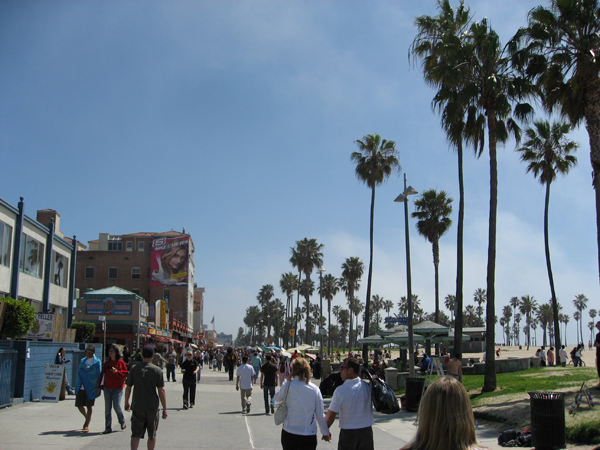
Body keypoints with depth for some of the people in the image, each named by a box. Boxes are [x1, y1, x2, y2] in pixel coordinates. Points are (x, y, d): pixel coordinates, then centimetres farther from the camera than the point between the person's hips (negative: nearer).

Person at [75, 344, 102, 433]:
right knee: (79, 405, 7)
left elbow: (98, 375, -3)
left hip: (91, 388, -5)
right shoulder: (82, 361, 12)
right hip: (81, 387, 5)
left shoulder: (97, 362, -3)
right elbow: (79, 372, 10)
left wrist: (98, 387, -8)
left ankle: (86, 426, 6)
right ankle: (88, 418, 34)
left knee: (89, 406, 1)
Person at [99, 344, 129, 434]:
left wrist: (117, 372, -20)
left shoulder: (120, 362, -4)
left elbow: (125, 374, -6)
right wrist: (100, 385, 4)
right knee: (107, 408, 4)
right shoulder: (107, 363, 8)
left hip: (118, 388, -4)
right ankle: (108, 428, 10)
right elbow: (103, 374, 11)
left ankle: (122, 422, 19)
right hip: (107, 388, 4)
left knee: (116, 406, -8)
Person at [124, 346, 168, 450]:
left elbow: (128, 388, 4)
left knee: (136, 434, 2)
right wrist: (164, 409, -4)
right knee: (152, 435, 15)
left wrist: (126, 402, 19)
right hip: (152, 407, -1)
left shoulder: (134, 368, 0)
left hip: (137, 406, 1)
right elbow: (161, 390, -9)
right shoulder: (157, 370, -7)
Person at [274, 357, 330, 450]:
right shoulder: (314, 388, -4)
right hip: (309, 435, 1)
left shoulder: (288, 385, -10)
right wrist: (325, 432, 14)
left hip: (289, 433, 0)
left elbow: (277, 399, 9)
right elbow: (320, 414, 1)